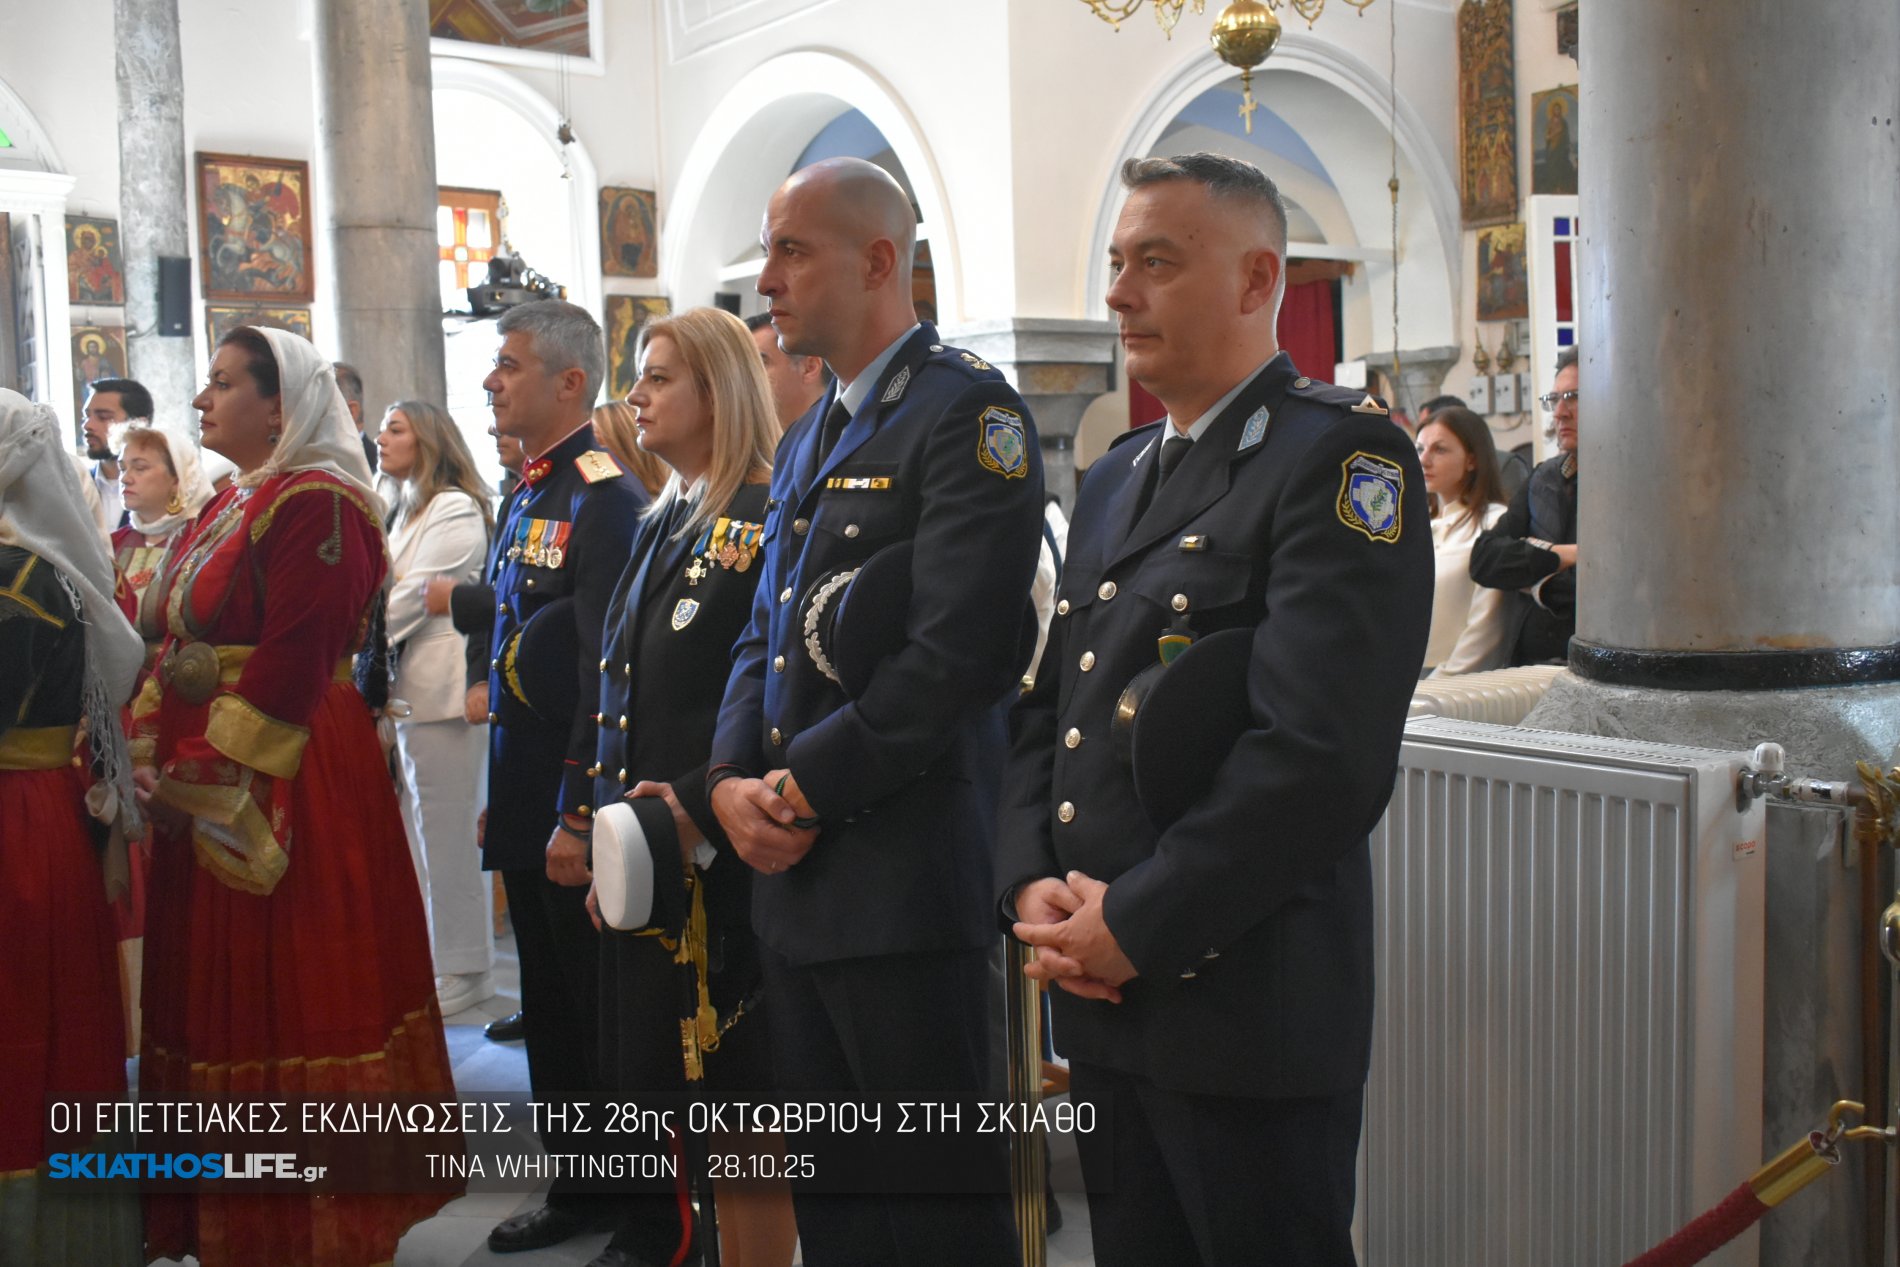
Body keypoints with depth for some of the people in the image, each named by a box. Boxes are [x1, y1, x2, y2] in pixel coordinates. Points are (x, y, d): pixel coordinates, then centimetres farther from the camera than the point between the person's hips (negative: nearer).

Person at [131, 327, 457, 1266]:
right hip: (201, 789, 9)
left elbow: (289, 669, -21)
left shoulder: (315, 505, -15)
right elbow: (177, 644, 15)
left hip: (285, 791, -9)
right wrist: (157, 760, 6)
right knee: (217, 994, 16)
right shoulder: (231, 504, 15)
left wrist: (212, 785, -19)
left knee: (286, 998, 0)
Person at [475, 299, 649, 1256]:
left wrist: (579, 817, -22)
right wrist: (501, 799, 17)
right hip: (523, 800, 9)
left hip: (576, 804, -9)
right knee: (549, 1003, 18)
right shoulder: (526, 495, 13)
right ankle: (576, 1185, 32)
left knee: (598, 1008, 3)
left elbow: (609, 669, -22)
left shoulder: (604, 498, -16)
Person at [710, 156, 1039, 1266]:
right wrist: (733, 779, 0)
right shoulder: (807, 442, 19)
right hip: (796, 881, 9)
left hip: (907, 877, -8)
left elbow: (962, 649, -20)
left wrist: (806, 787, -15)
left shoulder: (969, 412, -10)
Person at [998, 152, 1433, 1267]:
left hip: (1250, 1011, -7)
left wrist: (1135, 925, -17)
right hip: (1099, 1002, 8)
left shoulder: (1342, 455, -11)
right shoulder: (1116, 476, 15)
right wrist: (1032, 887, -1)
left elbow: (1321, 752, -21)